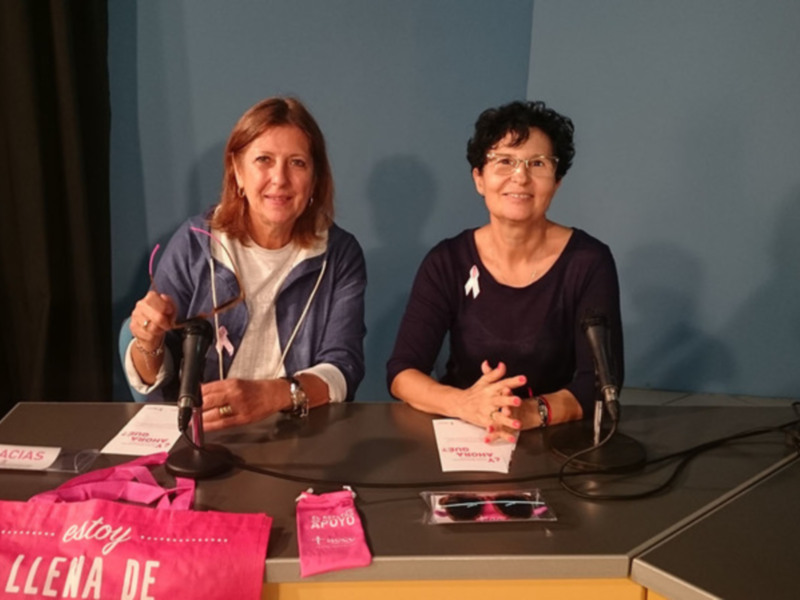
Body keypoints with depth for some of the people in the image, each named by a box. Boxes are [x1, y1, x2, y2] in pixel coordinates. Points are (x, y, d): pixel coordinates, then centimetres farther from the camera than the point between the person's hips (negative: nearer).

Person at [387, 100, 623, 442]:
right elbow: (401, 372, -9)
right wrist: (465, 404, -28)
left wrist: (535, 412, -30)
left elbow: (602, 381, -11)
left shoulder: (588, 261, -5)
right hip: (459, 434, 0)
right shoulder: (447, 262, -3)